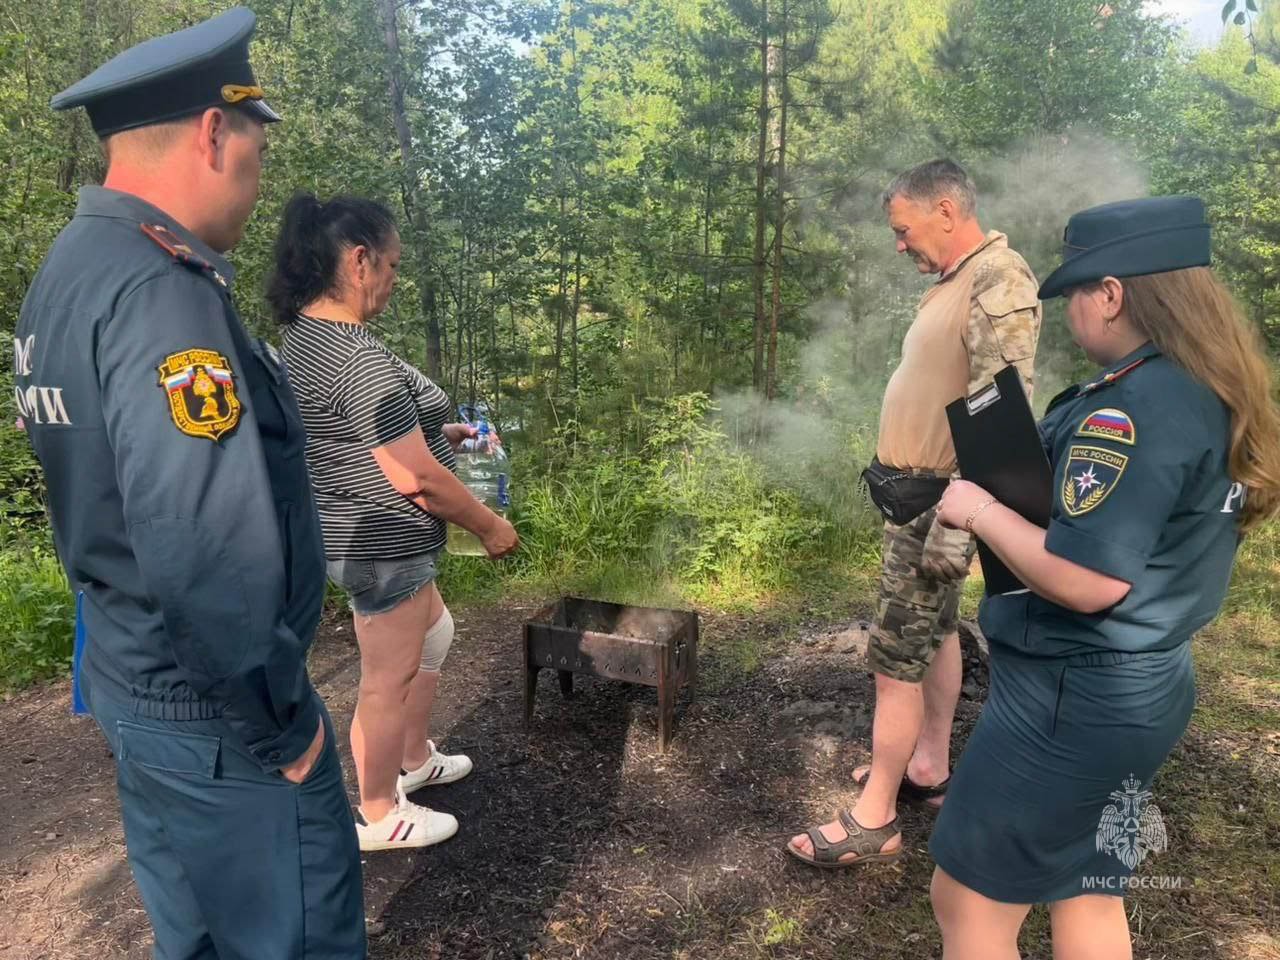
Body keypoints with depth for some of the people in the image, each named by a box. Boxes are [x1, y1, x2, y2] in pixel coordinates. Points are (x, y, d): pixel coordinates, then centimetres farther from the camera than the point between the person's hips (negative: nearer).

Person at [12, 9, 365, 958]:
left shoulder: (72, 267, 7)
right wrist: (280, 722, -19)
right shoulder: (158, 291, -25)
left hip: (131, 674, 9)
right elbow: (206, 554, -30)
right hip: (212, 708, -9)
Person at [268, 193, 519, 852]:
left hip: (354, 531, 11)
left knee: (434, 633, 27)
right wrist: (490, 527, -12)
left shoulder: (305, 334, 6)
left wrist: (437, 432, 15)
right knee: (389, 680, 8)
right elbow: (417, 480, -26)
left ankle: (414, 761, 44)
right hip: (383, 543, -11)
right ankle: (379, 817, 29)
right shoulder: (360, 358, -27)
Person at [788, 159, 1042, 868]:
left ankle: (873, 820, 6)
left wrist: (956, 521, -28)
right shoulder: (955, 284, 13)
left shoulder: (998, 282, -18)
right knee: (936, 632, 18)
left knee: (896, 655, -5)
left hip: (936, 501, -10)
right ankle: (929, 767, 33)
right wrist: (901, 485, 18)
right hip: (916, 492, 10)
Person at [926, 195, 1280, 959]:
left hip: (1073, 694, -9)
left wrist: (981, 509, -16)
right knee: (1086, 895, 24)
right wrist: (1031, 467, 10)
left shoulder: (1132, 405, -24)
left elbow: (1087, 579, -29)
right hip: (1145, 682, 10)